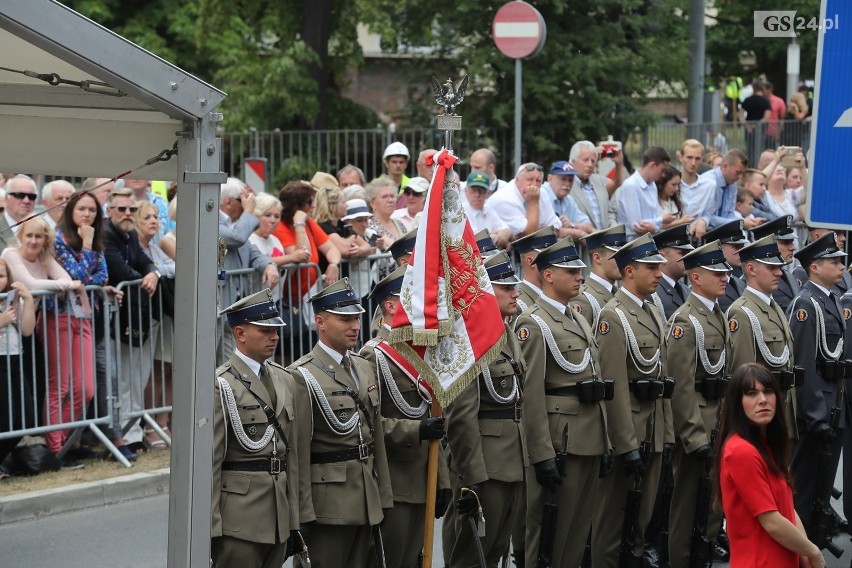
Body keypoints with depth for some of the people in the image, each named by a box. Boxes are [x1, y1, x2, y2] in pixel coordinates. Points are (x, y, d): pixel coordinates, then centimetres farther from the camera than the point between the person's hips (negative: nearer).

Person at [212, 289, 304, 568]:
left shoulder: (285, 380, 13)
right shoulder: (220, 386, -8)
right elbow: (209, 461, -11)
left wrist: (295, 518, 13)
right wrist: (211, 529, -14)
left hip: (278, 520, 7)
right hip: (239, 521, -6)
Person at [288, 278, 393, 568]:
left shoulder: (364, 368, 12)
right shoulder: (303, 376, -11)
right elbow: (299, 453, -15)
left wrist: (383, 498, 12)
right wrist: (303, 515, -17)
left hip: (367, 502, 7)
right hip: (328, 507, -7)